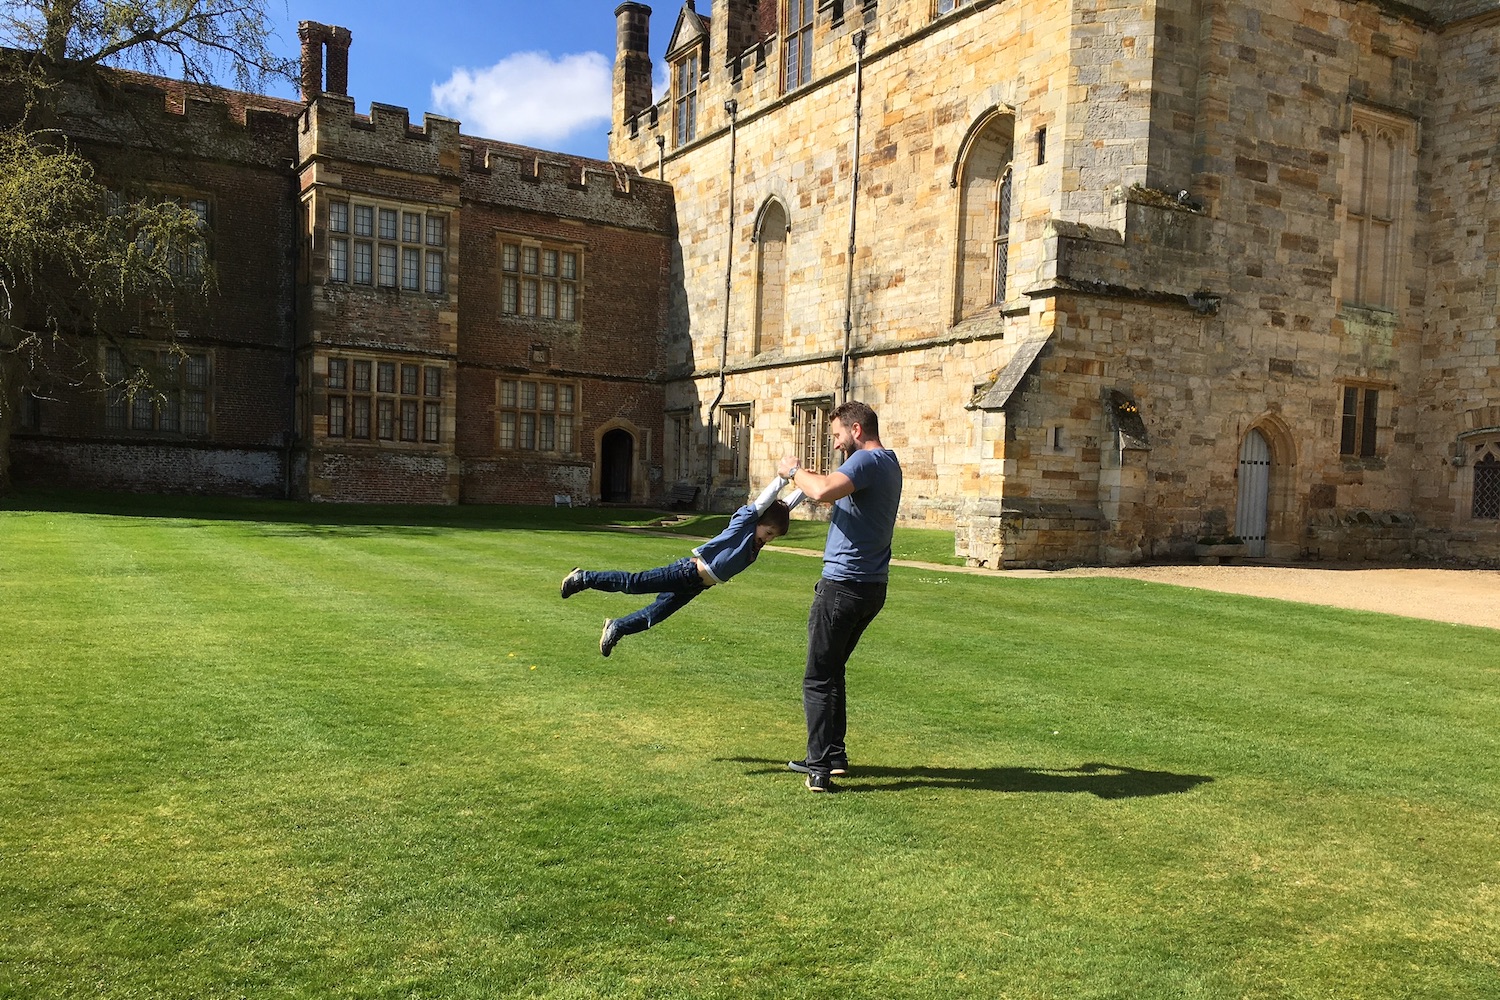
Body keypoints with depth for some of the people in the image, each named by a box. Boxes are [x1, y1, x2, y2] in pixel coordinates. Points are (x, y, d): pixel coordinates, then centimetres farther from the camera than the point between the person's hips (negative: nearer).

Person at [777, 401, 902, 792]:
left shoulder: (867, 460, -15)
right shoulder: (889, 464, 16)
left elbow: (823, 491, -31)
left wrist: (795, 471, -14)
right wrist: (804, 480, 11)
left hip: (843, 585, -10)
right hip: (872, 585, 10)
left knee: (819, 679, -2)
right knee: (832, 671, 20)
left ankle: (820, 768, 0)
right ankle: (833, 755, 25)